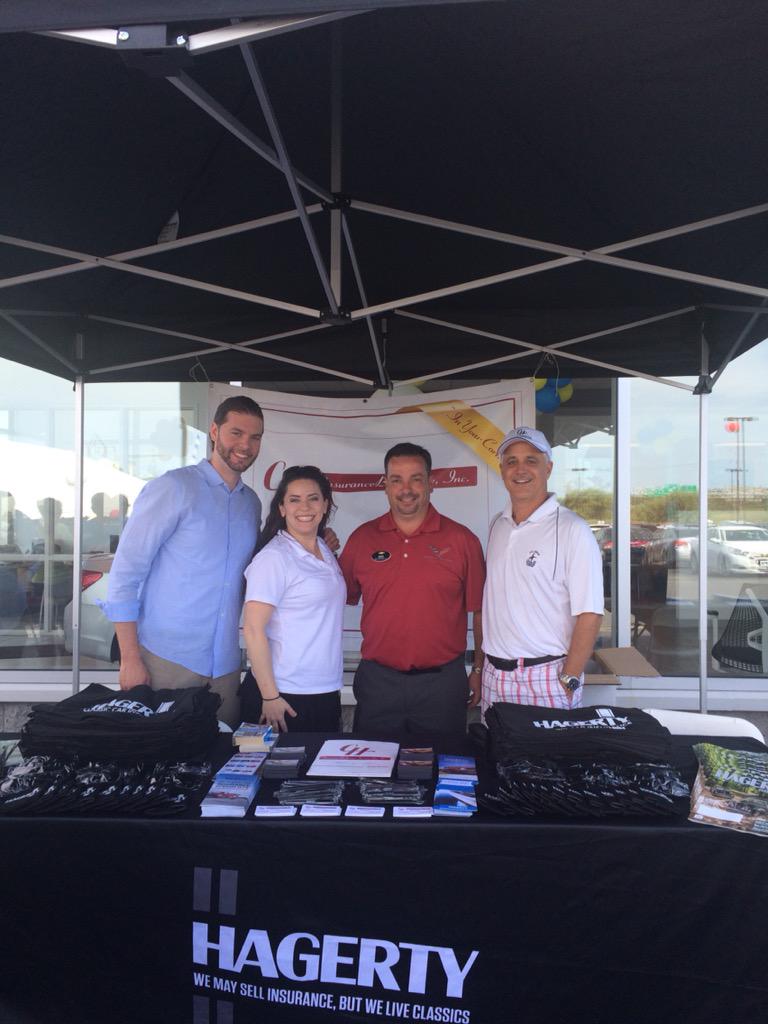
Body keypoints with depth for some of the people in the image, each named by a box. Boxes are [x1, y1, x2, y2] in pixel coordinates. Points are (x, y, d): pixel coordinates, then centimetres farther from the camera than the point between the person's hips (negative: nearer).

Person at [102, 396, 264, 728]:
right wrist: (130, 659, -14)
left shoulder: (251, 503, 12)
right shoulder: (173, 488, -7)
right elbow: (125, 572, -9)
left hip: (225, 664, 6)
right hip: (166, 660, -5)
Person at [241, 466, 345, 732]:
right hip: (285, 696, -7)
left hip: (327, 693, 7)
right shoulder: (274, 557, -13)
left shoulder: (326, 552, 9)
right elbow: (253, 629, -16)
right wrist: (270, 697, -17)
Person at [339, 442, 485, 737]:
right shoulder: (362, 538, 3)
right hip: (377, 680, 1)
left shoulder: (462, 539, -2)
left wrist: (479, 670, 2)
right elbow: (344, 598, 12)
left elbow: (480, 610, 1)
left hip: (442, 682, -1)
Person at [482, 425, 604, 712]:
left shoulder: (571, 530, -11)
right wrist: (479, 667, 10)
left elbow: (589, 614, -13)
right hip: (494, 675, 5)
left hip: (547, 677, -5)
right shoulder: (497, 526, 8)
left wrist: (568, 681, -15)